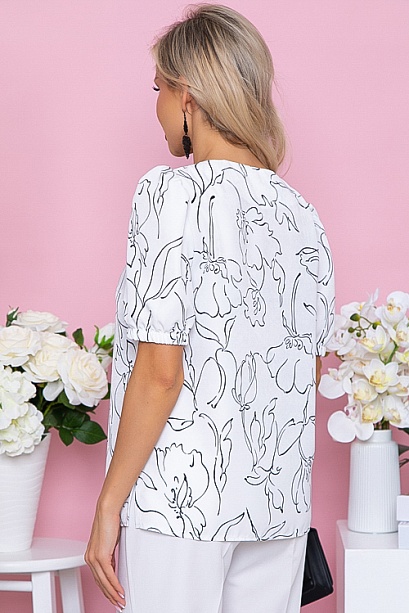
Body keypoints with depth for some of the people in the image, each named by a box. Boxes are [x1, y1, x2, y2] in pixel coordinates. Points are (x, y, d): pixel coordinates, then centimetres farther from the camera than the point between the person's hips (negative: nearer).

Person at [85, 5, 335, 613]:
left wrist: (109, 505, -9)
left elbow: (160, 372, -16)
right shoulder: (303, 214, 8)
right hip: (281, 504, 6)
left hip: (180, 500, -6)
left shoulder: (173, 191, -11)